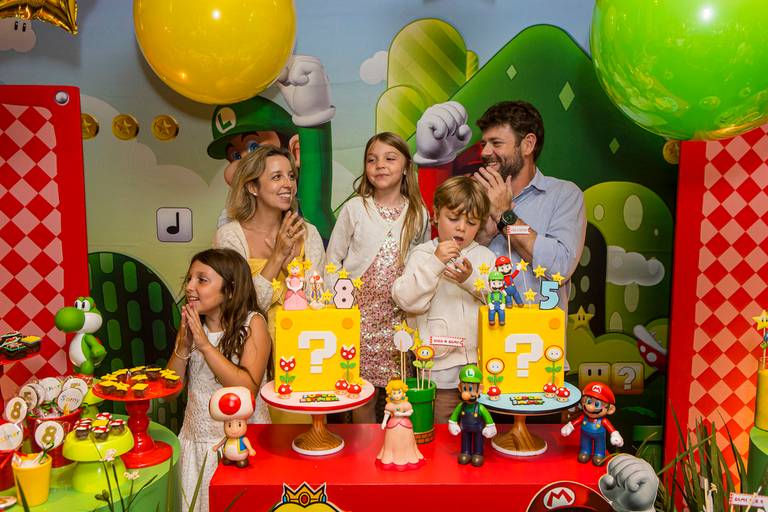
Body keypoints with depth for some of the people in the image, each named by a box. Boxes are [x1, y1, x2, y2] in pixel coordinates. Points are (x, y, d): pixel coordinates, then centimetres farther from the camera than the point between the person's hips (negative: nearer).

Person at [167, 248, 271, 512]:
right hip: (197, 439, 4)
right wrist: (183, 347, -14)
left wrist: (206, 345, -23)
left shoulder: (252, 323, -13)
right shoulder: (191, 324, 2)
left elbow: (249, 388, -22)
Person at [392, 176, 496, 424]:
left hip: (481, 363, 3)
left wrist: (471, 280, -20)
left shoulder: (485, 256, 7)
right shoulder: (423, 254, -2)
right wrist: (434, 263, -22)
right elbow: (407, 300, -15)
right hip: (440, 364, -3)